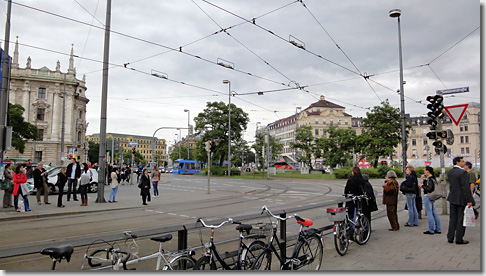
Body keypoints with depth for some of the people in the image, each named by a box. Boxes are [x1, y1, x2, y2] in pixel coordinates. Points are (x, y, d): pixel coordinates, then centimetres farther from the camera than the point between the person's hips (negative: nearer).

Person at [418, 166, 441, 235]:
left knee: (429, 213, -4)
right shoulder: (433, 178, 12)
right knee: (434, 213, 13)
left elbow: (429, 189, -23)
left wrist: (422, 185, -13)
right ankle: (438, 229, 19)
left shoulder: (429, 179, -17)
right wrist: (424, 179, 10)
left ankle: (431, 230, 0)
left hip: (428, 197, -10)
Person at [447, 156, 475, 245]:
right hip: (462, 199, -6)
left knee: (452, 218, 13)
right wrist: (469, 200, -16)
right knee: (461, 219, 3)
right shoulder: (463, 172, -17)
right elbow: (466, 188, -19)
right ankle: (459, 239, 9)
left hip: (452, 198, 7)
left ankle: (450, 238, 18)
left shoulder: (449, 172, 5)